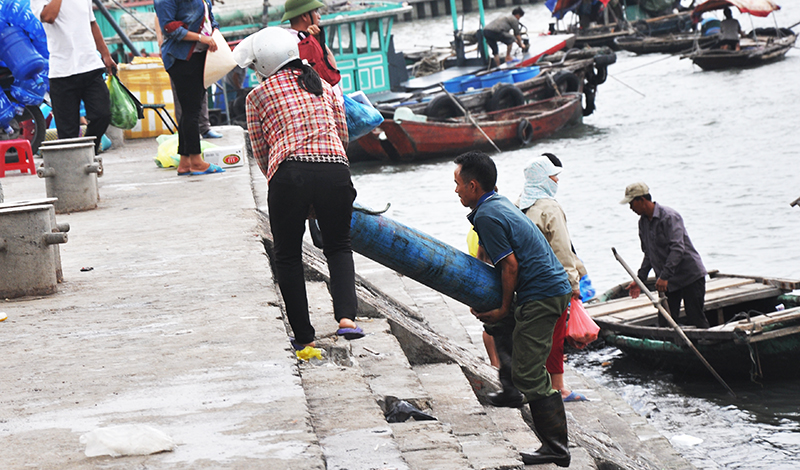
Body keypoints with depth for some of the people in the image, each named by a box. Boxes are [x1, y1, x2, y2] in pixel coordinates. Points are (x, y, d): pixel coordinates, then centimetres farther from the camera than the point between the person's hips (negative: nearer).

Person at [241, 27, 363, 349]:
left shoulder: (258, 96, 11)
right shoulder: (324, 87, 20)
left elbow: (261, 153, 12)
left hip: (289, 174, -2)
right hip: (335, 170, 3)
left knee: (288, 256, 14)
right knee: (338, 247, 19)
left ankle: (303, 336, 15)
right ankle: (346, 316, -3)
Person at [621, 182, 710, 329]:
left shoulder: (669, 217, -16)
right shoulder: (643, 222, 10)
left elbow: (677, 249, -26)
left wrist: (664, 276, -32)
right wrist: (639, 279, 10)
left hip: (691, 275, -8)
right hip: (666, 280, 8)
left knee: (696, 319, -7)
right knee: (665, 323, 1)